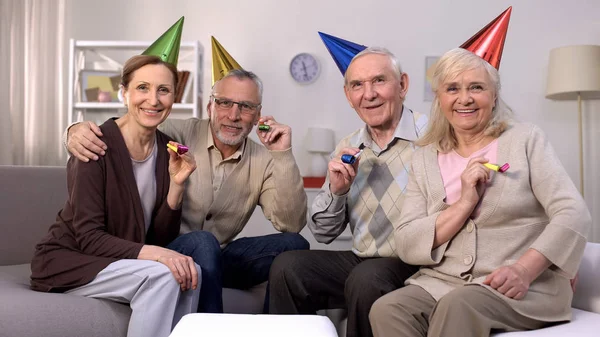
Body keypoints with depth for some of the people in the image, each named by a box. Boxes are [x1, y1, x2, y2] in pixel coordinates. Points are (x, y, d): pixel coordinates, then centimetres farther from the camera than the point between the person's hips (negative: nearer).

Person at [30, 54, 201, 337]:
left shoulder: (168, 150, -2)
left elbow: (161, 238, -3)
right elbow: (89, 237, -21)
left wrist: (176, 184, -18)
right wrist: (154, 254, -33)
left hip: (118, 262, 5)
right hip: (66, 261, -5)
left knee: (190, 273, -22)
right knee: (162, 276, -28)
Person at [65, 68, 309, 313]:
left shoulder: (263, 161, -1)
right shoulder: (181, 134, -9)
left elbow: (292, 224, -12)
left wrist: (283, 155, -19)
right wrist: (78, 129, -33)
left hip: (216, 257, 3)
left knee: (294, 245, -14)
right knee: (201, 242, -35)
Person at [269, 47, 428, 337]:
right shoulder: (348, 150, 6)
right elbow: (323, 234, 7)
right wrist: (336, 190, -10)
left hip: (417, 265, -5)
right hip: (361, 262, 5)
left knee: (365, 278, -31)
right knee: (287, 267, -11)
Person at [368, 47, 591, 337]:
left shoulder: (526, 139, 4)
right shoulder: (424, 159, 9)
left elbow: (574, 215, -6)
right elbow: (406, 246, 1)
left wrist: (524, 270, -21)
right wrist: (464, 204, -12)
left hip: (526, 288, -3)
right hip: (442, 283, 3)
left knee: (458, 306, -33)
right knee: (386, 310, -25)